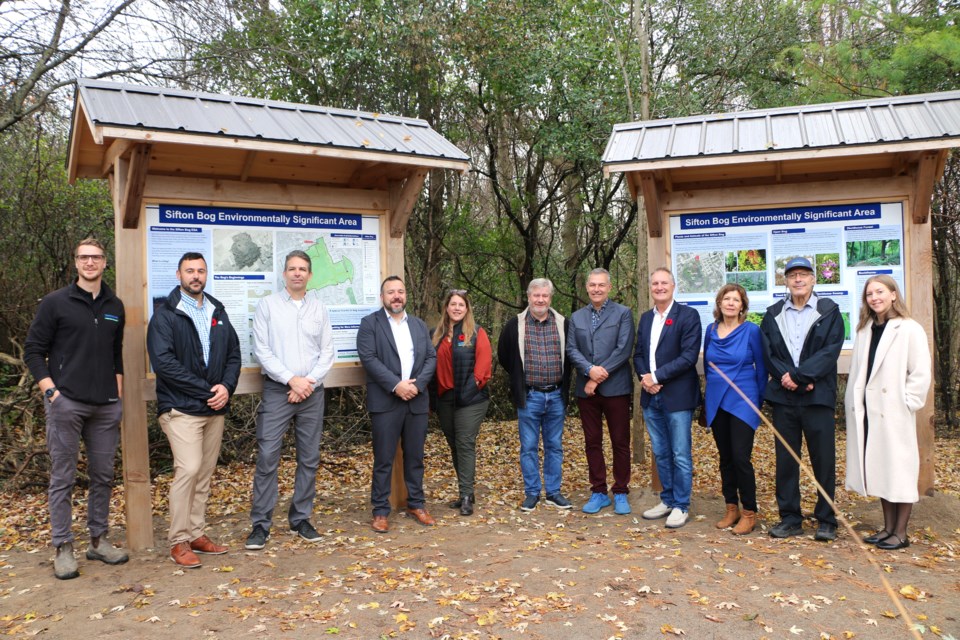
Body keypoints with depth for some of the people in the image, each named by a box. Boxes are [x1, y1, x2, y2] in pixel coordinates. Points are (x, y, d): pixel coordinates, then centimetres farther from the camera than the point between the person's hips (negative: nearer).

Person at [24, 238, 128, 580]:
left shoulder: (115, 306, 11)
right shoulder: (55, 302, -1)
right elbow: (33, 351, 0)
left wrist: (117, 394, 10)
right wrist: (51, 391, -10)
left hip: (106, 406, 4)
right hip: (66, 404, -4)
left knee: (103, 476, 10)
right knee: (62, 478, 2)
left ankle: (98, 541, 22)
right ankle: (63, 548, 12)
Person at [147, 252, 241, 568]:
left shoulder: (217, 312, 14)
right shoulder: (165, 314, -4)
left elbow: (234, 353, 13)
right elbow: (164, 362, -14)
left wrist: (226, 386, -6)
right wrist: (206, 390, -15)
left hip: (215, 407, 6)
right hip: (181, 408, -6)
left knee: (205, 473, 10)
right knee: (189, 469, -13)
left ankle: (196, 533, 21)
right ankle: (179, 541, 1)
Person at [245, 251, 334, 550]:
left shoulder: (319, 308, 9)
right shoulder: (268, 304, 1)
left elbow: (327, 352, 6)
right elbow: (262, 349, -5)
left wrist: (309, 382, -8)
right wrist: (291, 379, -12)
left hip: (312, 391, 3)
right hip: (277, 390, -3)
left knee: (309, 458, 7)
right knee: (267, 457, -6)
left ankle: (301, 519, 19)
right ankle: (261, 524, 5)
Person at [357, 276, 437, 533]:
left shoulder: (419, 325, 15)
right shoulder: (370, 323, 0)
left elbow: (431, 357, 8)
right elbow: (368, 358, -10)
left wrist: (417, 384, -9)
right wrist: (396, 385, -17)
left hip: (417, 400, 4)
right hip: (385, 402, -4)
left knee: (415, 457, 12)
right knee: (384, 460, 1)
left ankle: (416, 504, 25)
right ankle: (380, 511, 12)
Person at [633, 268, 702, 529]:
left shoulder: (688, 316, -6)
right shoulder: (645, 318, 14)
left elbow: (689, 356, -14)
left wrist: (656, 376, -16)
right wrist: (644, 378, -6)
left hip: (677, 396, -6)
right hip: (651, 397, 6)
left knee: (681, 455, 1)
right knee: (660, 454, 14)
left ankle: (681, 506, 13)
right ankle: (667, 500, 26)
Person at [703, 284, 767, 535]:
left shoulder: (751, 331, -6)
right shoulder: (711, 330, 6)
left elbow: (761, 367, -1)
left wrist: (759, 400, 1)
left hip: (742, 402, -4)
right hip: (716, 402, 4)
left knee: (741, 457, -9)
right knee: (725, 458, 11)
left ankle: (749, 513, 5)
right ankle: (731, 508, 22)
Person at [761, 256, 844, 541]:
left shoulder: (829, 311, 3)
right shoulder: (773, 314, 11)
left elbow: (830, 351, -8)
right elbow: (767, 353, 3)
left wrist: (798, 375, -15)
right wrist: (787, 379, -12)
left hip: (818, 397, -2)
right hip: (783, 397, 3)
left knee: (824, 461, 3)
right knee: (785, 460, 8)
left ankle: (826, 520, 16)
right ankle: (790, 518, 18)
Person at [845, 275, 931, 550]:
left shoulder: (909, 329, -7)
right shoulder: (864, 330, 11)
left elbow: (921, 374, -9)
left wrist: (906, 404, -11)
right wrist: (854, 404, 7)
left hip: (894, 413, -6)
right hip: (866, 412, 6)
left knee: (899, 470, 2)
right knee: (877, 470, 12)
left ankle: (901, 533, 13)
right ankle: (888, 528, 24)